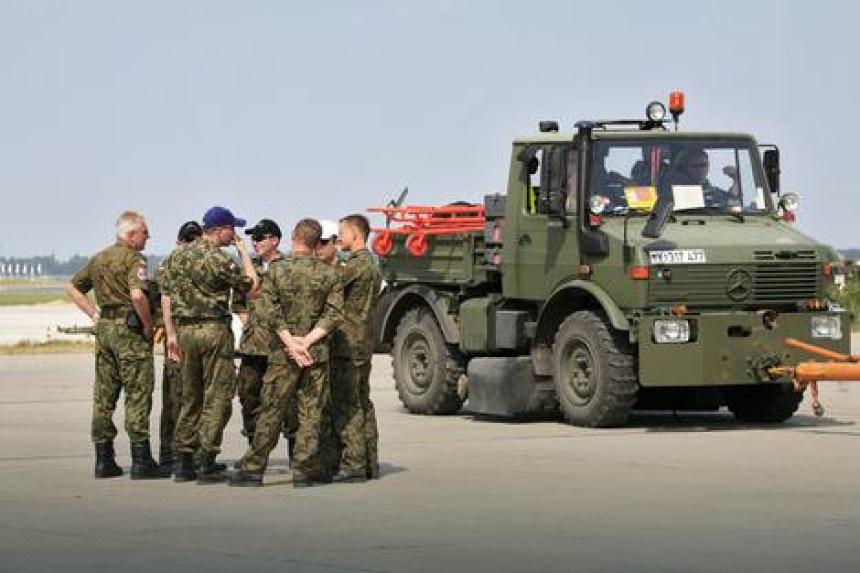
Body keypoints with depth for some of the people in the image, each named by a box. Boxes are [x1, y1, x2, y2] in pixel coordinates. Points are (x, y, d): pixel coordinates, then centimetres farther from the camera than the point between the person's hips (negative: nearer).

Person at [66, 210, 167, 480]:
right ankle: (141, 461, -5)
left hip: (104, 328, 8)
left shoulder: (99, 259, 14)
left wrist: (95, 315, 15)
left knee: (104, 396, 9)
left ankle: (103, 460, 11)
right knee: (138, 396, -4)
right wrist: (148, 325, -13)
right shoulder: (133, 259, -11)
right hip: (130, 329, -8)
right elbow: (137, 295, -27)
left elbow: (72, 288, 20)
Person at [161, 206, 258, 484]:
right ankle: (207, 463, -6)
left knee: (190, 397, 14)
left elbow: (167, 296, 12)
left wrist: (171, 334, 16)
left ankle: (182, 463, 12)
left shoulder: (181, 255, 10)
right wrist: (243, 252, 1)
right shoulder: (218, 259, -12)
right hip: (214, 330, -7)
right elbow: (252, 287, -6)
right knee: (217, 398, -1)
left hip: (185, 330, 7)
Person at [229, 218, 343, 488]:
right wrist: (308, 341, -7)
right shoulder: (329, 273, 1)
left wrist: (291, 341, -8)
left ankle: (253, 468, 5)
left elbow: (272, 312, -9)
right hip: (317, 352, 1)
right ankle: (305, 470, 6)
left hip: (283, 352, -1)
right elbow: (334, 314, -3)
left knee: (271, 411, 4)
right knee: (311, 412, 6)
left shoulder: (277, 269, -3)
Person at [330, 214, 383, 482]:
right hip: (364, 342, 10)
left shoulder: (356, 264, -13)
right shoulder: (371, 264, 18)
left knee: (346, 405, -9)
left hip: (348, 344, -10)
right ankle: (369, 462, 15)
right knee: (363, 403, 12)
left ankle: (353, 464, -11)